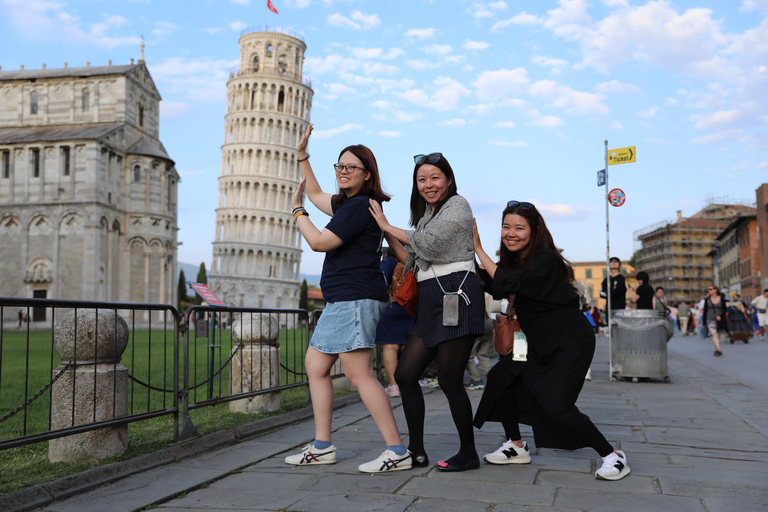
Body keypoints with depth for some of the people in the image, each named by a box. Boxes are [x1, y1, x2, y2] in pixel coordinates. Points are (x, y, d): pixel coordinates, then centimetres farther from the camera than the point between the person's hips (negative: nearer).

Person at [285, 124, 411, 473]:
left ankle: (397, 452, -10)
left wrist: (297, 211, 1)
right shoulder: (347, 203, 19)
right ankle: (322, 447, 19)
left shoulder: (360, 206, -12)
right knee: (315, 366, 13)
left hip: (355, 298, -11)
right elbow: (315, 194, 37)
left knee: (359, 375, -14)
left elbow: (318, 242, -15)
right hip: (341, 301, 11)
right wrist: (302, 155, 35)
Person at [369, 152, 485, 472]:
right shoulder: (426, 215, 24)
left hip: (457, 294, -9)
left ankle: (468, 454, 9)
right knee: (405, 374, 3)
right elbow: (412, 260, 18)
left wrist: (388, 226, -3)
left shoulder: (457, 205, 0)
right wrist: (384, 228, 12)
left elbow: (429, 243, -13)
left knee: (449, 379, -6)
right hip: (431, 301, 9)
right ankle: (416, 451, 12)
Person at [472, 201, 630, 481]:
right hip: (540, 341, 9)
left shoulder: (545, 261, -23)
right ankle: (516, 447, 13)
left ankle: (613, 456, 2)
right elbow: (493, 287, 8)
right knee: (500, 377, -2)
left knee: (557, 406, -16)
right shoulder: (515, 258, 4)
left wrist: (478, 249, -25)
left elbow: (506, 284, -31)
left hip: (570, 342, -9)